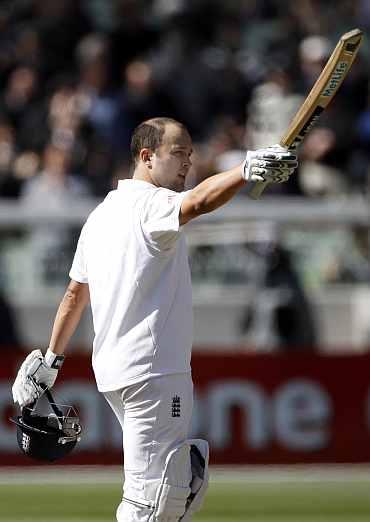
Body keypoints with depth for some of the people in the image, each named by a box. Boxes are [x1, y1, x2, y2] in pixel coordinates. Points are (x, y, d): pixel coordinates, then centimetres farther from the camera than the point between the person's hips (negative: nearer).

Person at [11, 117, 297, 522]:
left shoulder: (100, 214, 16)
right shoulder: (151, 204, -11)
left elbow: (75, 294, 23)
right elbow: (198, 202, -34)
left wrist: (50, 359, 31)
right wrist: (248, 169, -49)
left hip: (111, 368, 10)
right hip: (153, 370, -10)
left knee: (188, 473, 17)